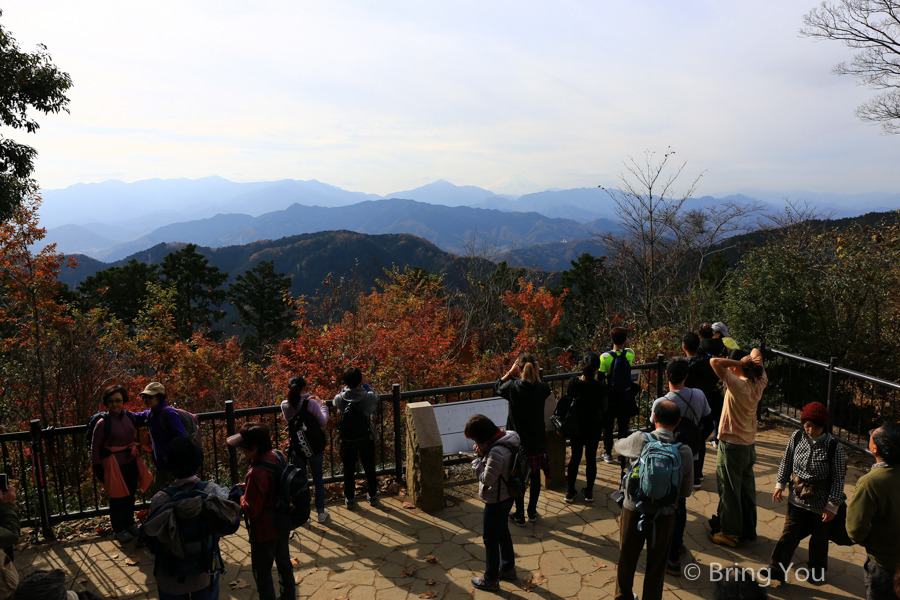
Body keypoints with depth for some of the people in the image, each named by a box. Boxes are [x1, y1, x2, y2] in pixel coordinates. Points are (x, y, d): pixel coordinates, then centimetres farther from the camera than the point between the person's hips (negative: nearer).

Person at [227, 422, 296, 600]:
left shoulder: (256, 474, -34)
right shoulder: (277, 457, -9)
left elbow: (251, 510, -25)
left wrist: (241, 497, -7)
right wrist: (249, 486, 4)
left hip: (264, 532, -8)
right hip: (282, 526, 8)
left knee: (262, 573, 13)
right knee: (284, 563, 26)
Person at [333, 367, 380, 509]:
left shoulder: (339, 399, -19)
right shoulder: (369, 397, -21)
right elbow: (376, 397, 4)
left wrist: (345, 388, 3)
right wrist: (366, 384, 2)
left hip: (347, 441, 0)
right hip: (366, 439, 0)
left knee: (349, 470, 19)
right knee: (369, 468, 21)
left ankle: (349, 499, 33)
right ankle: (372, 495, 38)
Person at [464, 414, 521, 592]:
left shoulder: (496, 452, -33)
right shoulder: (504, 438, -4)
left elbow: (487, 479, -27)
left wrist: (476, 461, -16)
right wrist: (482, 455, -10)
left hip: (496, 501, -9)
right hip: (506, 497, 9)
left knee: (490, 539, 8)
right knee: (503, 533, 25)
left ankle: (491, 580, 23)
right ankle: (508, 569, 42)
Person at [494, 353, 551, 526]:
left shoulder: (513, 387, -18)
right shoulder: (541, 388, -12)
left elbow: (496, 387, 3)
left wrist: (510, 372, 2)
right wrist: (537, 374, 4)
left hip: (518, 441, -2)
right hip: (537, 441, 2)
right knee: (535, 476, 17)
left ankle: (520, 515, 24)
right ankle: (532, 512, 31)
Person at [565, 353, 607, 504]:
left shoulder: (573, 382, -15)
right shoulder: (601, 386, -16)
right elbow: (604, 408, -5)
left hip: (576, 426, 1)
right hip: (594, 427, -1)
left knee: (575, 457, 13)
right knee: (591, 458, 13)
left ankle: (571, 492, 20)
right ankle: (589, 492, 25)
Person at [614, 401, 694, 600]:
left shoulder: (639, 439, -16)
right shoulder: (685, 452, -12)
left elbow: (618, 446, 6)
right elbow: (686, 491, -3)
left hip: (633, 510, 0)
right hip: (664, 515, 0)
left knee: (627, 560, 21)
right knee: (656, 565, 18)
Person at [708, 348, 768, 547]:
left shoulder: (738, 385, -25)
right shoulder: (759, 383, -4)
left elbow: (714, 362, -33)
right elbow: (756, 353, 11)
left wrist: (740, 362, -23)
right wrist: (752, 360, -10)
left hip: (732, 446, -7)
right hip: (750, 446, 7)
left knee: (729, 492, 7)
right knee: (747, 490, 20)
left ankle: (730, 533, 19)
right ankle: (749, 530, 33)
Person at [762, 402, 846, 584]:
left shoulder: (834, 448, -20)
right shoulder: (797, 437, -9)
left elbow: (838, 479, -12)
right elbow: (786, 462, 5)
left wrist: (832, 506, -10)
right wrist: (780, 484, 5)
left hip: (821, 502, -2)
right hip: (797, 497, 2)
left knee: (819, 538, 17)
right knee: (789, 534, 6)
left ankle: (817, 570, 39)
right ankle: (777, 569, 15)